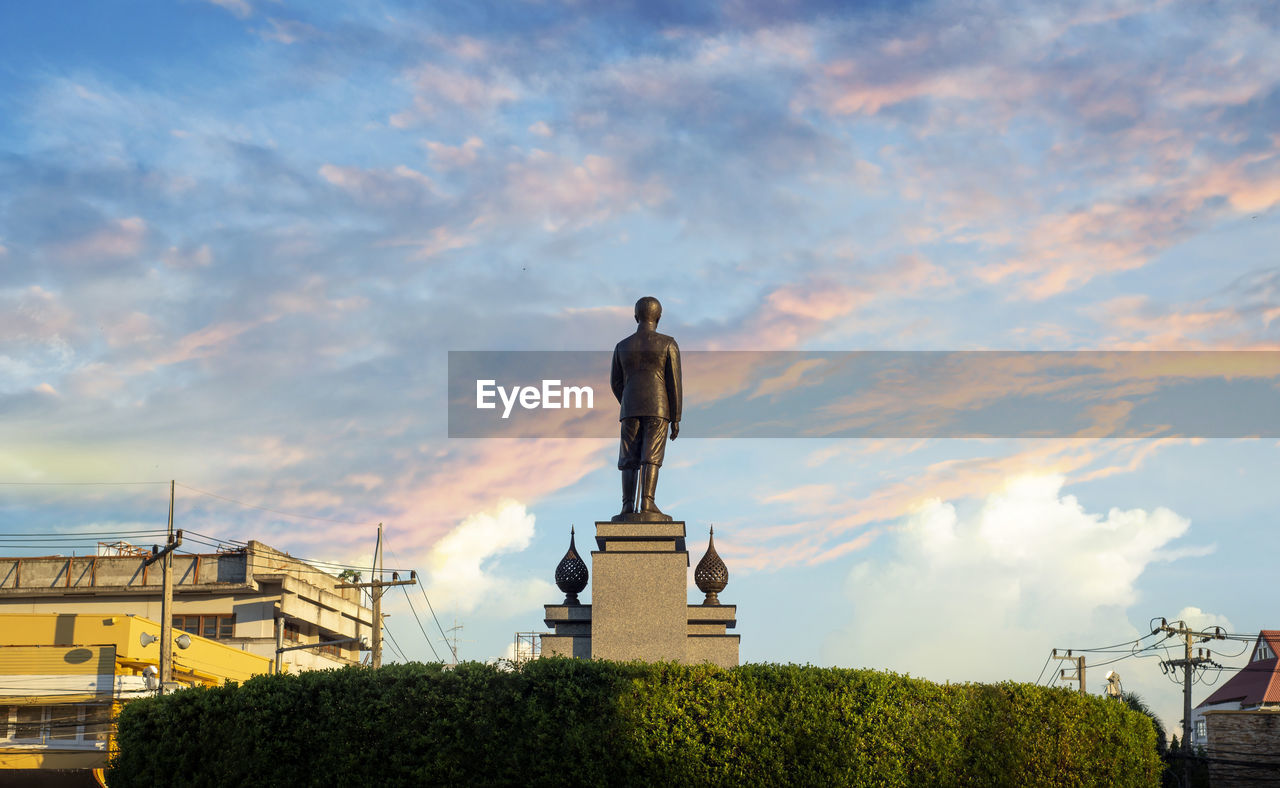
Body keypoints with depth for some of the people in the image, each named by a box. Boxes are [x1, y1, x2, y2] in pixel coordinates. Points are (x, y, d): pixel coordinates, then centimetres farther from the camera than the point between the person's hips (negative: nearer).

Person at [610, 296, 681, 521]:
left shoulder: (622, 346, 10)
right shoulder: (668, 344, 1)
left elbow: (616, 383, 13)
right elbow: (674, 382, -3)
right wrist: (676, 418, 0)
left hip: (630, 410, 2)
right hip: (658, 409, -2)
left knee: (628, 459, 2)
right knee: (652, 457, -7)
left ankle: (628, 508, -7)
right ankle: (647, 505, -19)